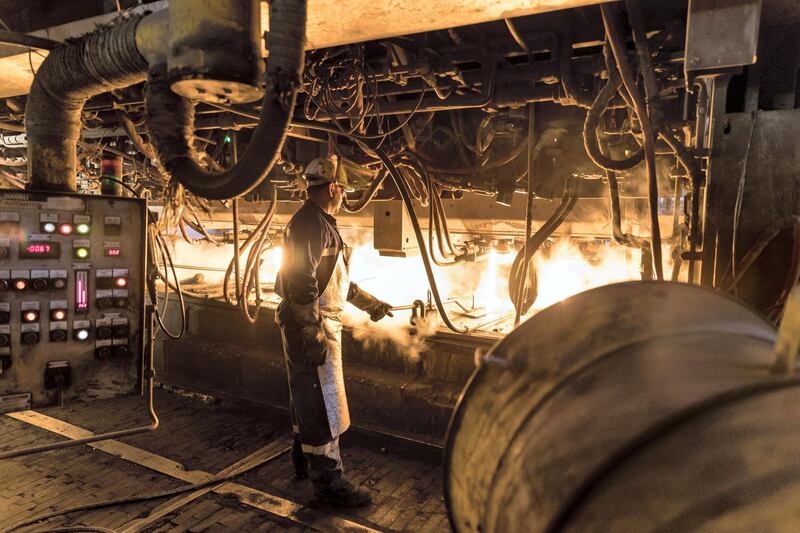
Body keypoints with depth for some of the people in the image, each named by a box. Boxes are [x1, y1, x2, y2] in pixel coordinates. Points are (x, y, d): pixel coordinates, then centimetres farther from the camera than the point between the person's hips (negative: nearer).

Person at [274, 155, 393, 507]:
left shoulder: (321, 223, 17)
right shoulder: (310, 223, -17)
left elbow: (334, 278, 24)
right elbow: (301, 282, -25)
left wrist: (370, 303, 27)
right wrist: (314, 335, -26)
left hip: (316, 323, 11)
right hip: (312, 325, -11)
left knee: (306, 396, 21)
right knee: (322, 403, -4)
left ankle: (304, 460, 37)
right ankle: (328, 480, 6)